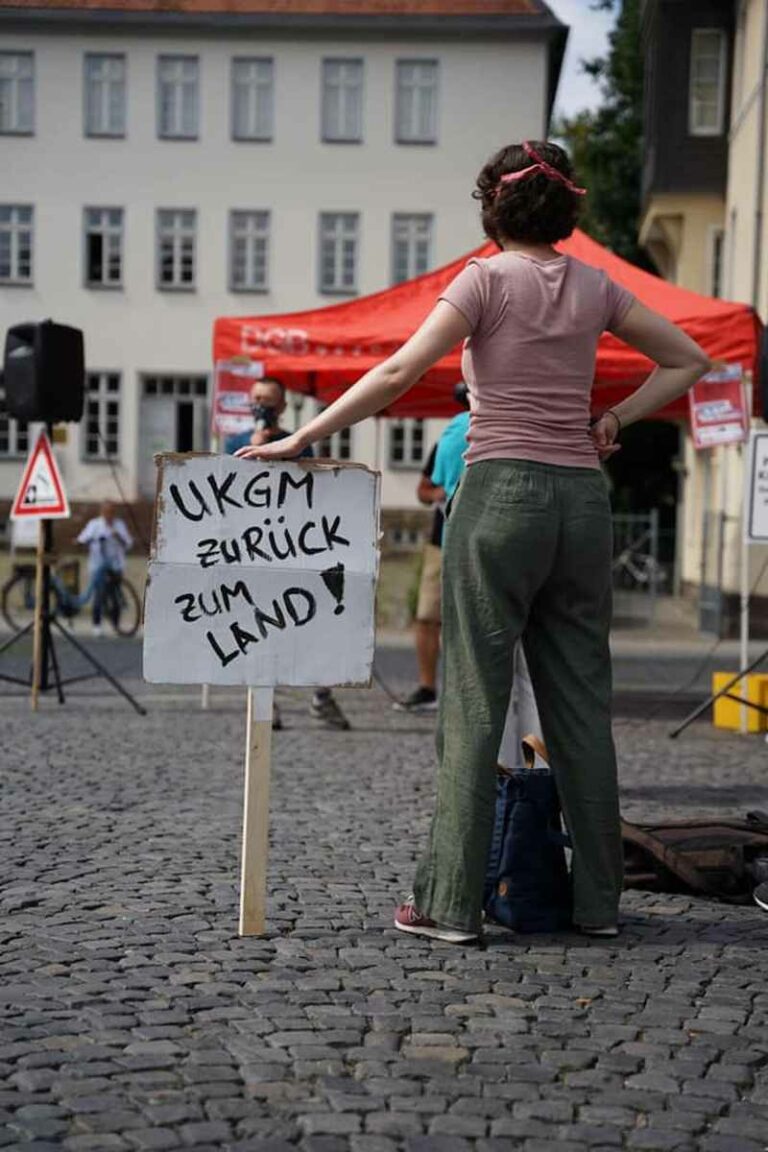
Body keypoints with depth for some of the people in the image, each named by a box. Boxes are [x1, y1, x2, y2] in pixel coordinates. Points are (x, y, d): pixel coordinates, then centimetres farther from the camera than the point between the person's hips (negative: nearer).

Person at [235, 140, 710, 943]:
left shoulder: (488, 278, -3)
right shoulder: (594, 287, 12)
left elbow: (399, 373, -13)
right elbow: (688, 360, 18)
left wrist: (302, 438, -10)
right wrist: (614, 419, 12)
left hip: (501, 491, -4)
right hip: (582, 496, 5)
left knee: (474, 701, -1)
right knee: (581, 700, 9)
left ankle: (450, 901, 2)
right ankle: (597, 898, 15)